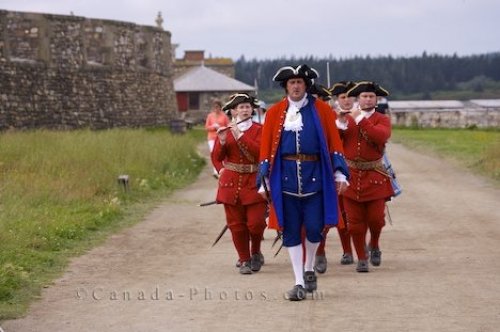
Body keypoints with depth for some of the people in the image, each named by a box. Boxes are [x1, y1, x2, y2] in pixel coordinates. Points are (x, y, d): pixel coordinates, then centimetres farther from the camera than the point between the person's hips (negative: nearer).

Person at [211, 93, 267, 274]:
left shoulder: (259, 130, 1)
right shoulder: (225, 131, 8)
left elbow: (260, 151, -16)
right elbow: (216, 157, 11)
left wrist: (240, 136, -20)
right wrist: (222, 142, -8)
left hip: (254, 182, -2)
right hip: (231, 183, 2)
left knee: (256, 222, -6)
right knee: (236, 224, 3)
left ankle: (255, 253, 20)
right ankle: (244, 260, 14)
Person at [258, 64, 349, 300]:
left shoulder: (321, 110, 4)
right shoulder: (275, 112, 6)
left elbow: (334, 143, 4)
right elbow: (266, 148, 6)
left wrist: (339, 173, -4)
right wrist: (265, 179, 1)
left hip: (315, 175, -1)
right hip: (286, 177, 1)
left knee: (315, 227, -4)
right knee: (291, 231, 1)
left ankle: (309, 270, 23)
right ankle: (299, 283, 7)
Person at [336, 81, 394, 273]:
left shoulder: (382, 120, 2)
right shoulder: (346, 119, 9)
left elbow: (380, 136, -20)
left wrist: (360, 119, -22)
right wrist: (340, 123, -16)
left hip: (374, 177, -1)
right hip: (351, 176, 1)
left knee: (376, 218, -3)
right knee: (355, 221, 1)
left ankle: (374, 246, 26)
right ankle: (361, 259, 12)